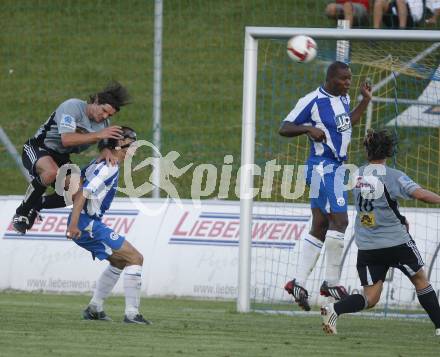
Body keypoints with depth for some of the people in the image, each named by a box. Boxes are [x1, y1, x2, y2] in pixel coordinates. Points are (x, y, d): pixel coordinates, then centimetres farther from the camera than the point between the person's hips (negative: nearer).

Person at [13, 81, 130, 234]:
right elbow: (66, 139, -35)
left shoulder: (104, 123, 1)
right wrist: (98, 135, -38)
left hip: (61, 158, 8)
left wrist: (106, 151, -21)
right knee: (52, 171, -40)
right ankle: (22, 212, -20)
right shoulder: (72, 107, -23)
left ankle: (36, 205, 16)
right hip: (36, 149, -8)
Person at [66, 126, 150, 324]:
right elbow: (83, 193, -22)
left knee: (120, 261, 23)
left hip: (90, 225, 10)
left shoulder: (100, 163, 15)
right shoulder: (110, 168, -14)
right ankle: (131, 313, -14)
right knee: (135, 258, -10)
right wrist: (73, 224, -27)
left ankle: (94, 308, 22)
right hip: (88, 225, -10)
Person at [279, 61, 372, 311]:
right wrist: (308, 129, -27)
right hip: (323, 167, -9)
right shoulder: (312, 101, -13)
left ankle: (299, 283, 10)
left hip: (337, 168, 9)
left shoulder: (344, 98, 12)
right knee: (339, 220, -14)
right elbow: (284, 129, -10)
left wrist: (366, 100, 24)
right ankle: (332, 283, -7)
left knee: (320, 228, 9)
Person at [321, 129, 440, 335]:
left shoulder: (357, 175, 6)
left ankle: (334, 310, -21)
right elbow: (420, 194, -25)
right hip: (397, 242, -4)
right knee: (420, 280, 17)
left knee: (370, 297, 3)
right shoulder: (393, 177, -11)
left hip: (366, 246, 4)